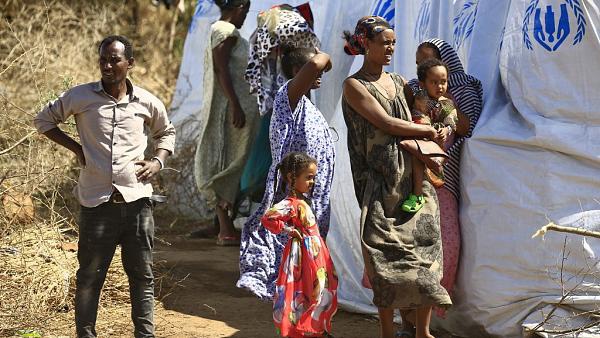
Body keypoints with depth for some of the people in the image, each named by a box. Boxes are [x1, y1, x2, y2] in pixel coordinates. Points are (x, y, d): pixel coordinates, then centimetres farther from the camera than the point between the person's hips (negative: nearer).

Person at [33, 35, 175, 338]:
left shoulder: (147, 103, 5)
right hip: (96, 202, -1)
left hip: (137, 200, 1)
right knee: (89, 275, 4)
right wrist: (75, 148, 2)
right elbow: (43, 120, 12)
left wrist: (158, 161, 5)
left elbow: (166, 133, 24)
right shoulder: (80, 97, -1)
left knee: (141, 274, 7)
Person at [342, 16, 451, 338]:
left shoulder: (398, 82, 16)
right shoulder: (354, 86, -2)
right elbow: (387, 124, -9)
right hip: (381, 181, -5)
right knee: (386, 252, -5)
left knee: (424, 244, -4)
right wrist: (429, 130, -1)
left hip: (413, 175, 5)